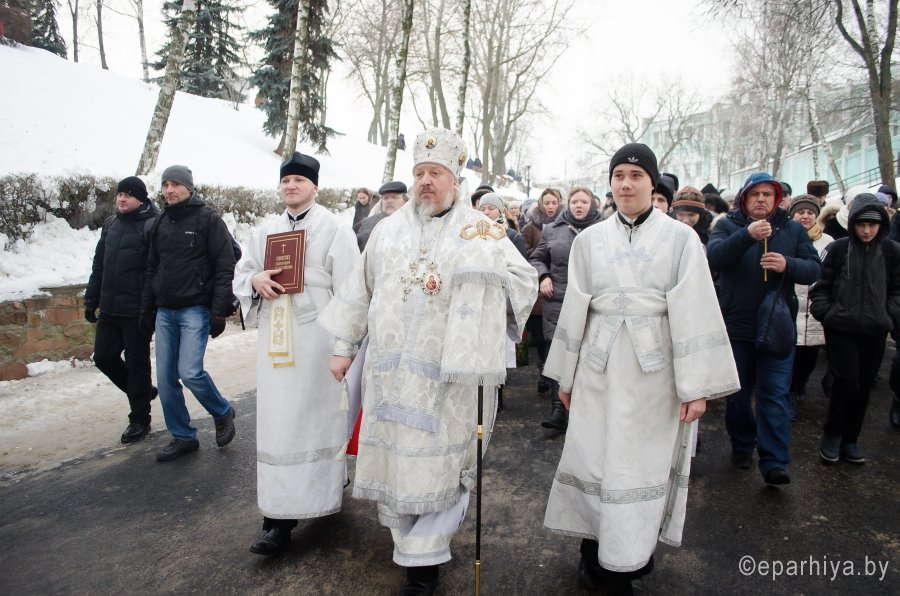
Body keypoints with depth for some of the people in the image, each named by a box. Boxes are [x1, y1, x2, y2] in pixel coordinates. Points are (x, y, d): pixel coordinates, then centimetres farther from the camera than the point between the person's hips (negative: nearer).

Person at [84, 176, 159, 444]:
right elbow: (99, 265, 18)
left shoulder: (151, 225, -11)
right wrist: (91, 299, 16)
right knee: (103, 357, 12)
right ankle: (143, 391, 34)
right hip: (109, 309, 7)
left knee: (137, 363, 3)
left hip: (136, 311, -7)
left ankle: (139, 419, 18)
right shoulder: (111, 224, 12)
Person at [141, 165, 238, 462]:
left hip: (195, 309, -6)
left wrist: (220, 311, -16)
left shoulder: (208, 219, -6)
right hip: (165, 312, 7)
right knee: (165, 378, 6)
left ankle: (222, 413, 12)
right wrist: (147, 310, 16)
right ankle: (182, 437, 20)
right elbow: (153, 269, 19)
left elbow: (225, 267, -11)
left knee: (190, 372, -16)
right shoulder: (162, 223, 14)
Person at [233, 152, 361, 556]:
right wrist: (255, 280, -4)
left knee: (313, 419, -1)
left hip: (317, 339, -5)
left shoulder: (335, 229, -2)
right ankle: (280, 514, 18)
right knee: (277, 422, 7)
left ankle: (319, 499, 13)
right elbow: (240, 275, 21)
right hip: (275, 339, 5)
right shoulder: (266, 232, 15)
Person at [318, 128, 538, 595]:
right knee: (394, 452, 12)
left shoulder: (482, 232, 0)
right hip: (391, 370, 4)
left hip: (449, 374, -3)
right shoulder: (388, 230, 10)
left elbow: (525, 279, 1)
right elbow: (361, 289, 15)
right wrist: (343, 346, 15)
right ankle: (407, 537, 32)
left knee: (439, 460, 2)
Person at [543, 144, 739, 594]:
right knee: (593, 458, 6)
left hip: (655, 370, -2)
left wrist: (697, 385, -8)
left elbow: (694, 314, -4)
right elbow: (575, 309, 8)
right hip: (600, 367, 2)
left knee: (645, 464, 6)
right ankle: (594, 553, 25)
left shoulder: (681, 239, -1)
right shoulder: (589, 240, 5)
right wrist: (566, 375, 11)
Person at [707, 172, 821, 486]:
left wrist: (788, 265, -21)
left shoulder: (793, 229, 7)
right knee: (737, 392, 13)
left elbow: (814, 268, 0)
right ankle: (742, 446, 31)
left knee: (776, 395, -2)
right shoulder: (728, 225, 1)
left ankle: (774, 463, 1)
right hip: (736, 326, 0)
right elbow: (713, 257, -18)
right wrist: (747, 235, -32)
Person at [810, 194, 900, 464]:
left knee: (863, 386, 9)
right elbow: (821, 287, 2)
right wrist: (826, 314, -7)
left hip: (874, 332, 3)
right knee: (846, 381, -9)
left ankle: (849, 439, 24)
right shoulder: (838, 249, -3)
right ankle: (832, 434, 11)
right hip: (840, 329, -2)